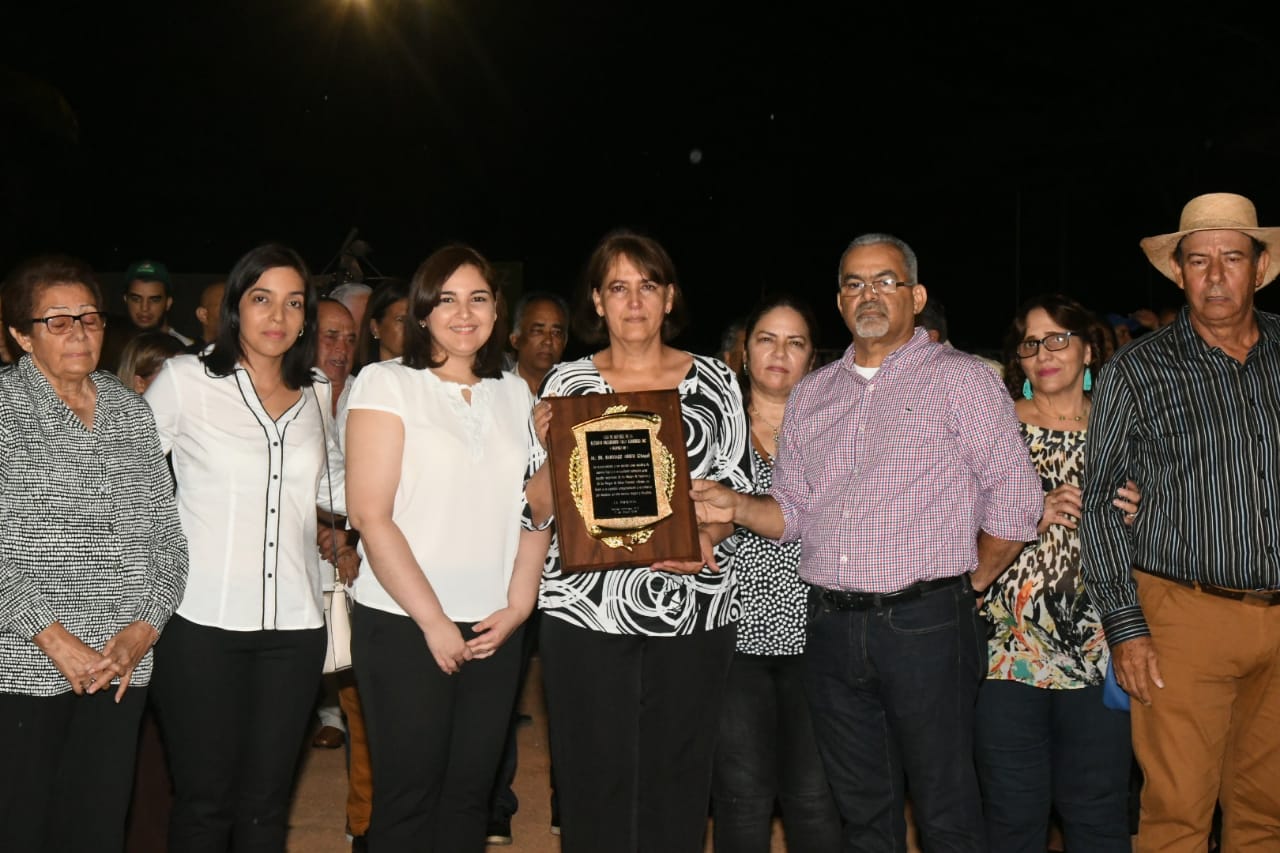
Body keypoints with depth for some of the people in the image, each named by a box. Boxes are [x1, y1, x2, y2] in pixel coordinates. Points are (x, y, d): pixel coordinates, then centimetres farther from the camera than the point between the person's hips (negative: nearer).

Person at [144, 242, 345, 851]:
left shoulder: (317, 394, 9)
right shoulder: (186, 379, -2)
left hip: (293, 623, 3)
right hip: (201, 619, -3)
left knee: (265, 804, 12)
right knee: (205, 800, 6)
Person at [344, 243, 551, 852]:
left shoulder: (515, 394, 11)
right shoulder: (386, 383, -3)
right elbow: (370, 515, -9)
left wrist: (518, 608, -3)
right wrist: (433, 621, -11)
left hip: (495, 630, 4)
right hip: (404, 625, -4)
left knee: (469, 794, 10)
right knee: (408, 796, 4)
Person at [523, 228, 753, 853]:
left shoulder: (713, 381, 7)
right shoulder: (566, 382, 6)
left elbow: (735, 489, 5)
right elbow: (538, 509, 6)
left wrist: (706, 540, -15)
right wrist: (552, 449, -13)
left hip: (693, 607, 1)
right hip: (586, 608, 0)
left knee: (677, 776, 6)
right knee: (593, 778, 4)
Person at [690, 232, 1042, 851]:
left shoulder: (959, 378, -1)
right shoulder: (810, 395, 14)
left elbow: (1015, 502, -5)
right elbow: (792, 511, 15)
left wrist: (968, 583, 2)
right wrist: (735, 507, -3)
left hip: (926, 625, -4)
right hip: (831, 627, 5)